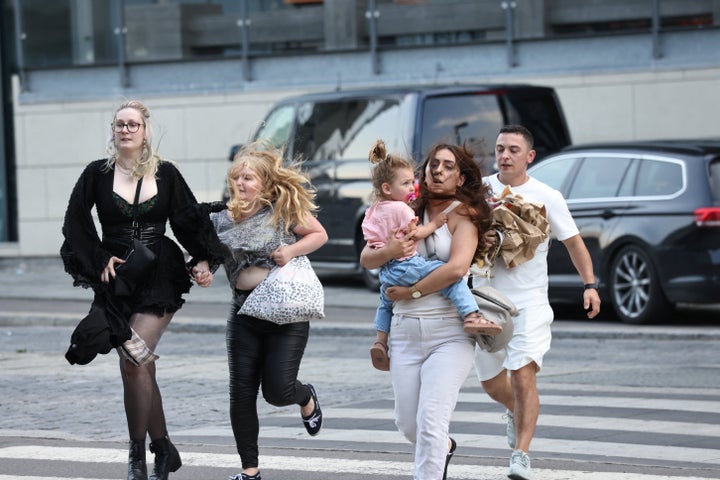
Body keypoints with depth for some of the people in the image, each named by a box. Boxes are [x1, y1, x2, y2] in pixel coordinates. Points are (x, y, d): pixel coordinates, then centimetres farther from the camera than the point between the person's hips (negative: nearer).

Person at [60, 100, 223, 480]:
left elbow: (189, 221, 5)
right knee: (141, 368, 5)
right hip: (118, 279, 2)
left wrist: (204, 260, -7)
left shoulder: (166, 173, 2)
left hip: (159, 280, -2)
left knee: (134, 363, -17)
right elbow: (75, 221, 6)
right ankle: (163, 449, 18)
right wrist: (99, 258, -3)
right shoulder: (97, 173, 3)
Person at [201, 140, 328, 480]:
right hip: (245, 313, 4)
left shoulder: (285, 210, -6)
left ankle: (306, 398, 30)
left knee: (277, 390, -9)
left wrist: (293, 249, -14)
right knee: (241, 394, 1)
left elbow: (320, 234, 3)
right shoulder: (222, 219, 2)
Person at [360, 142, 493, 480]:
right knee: (407, 424, 12)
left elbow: (457, 268, -19)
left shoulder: (463, 215, -3)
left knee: (430, 421, -16)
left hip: (449, 331, -5)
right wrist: (387, 252, -14)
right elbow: (366, 259, 8)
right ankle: (443, 448, 43)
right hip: (405, 329, 5)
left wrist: (410, 292, -12)